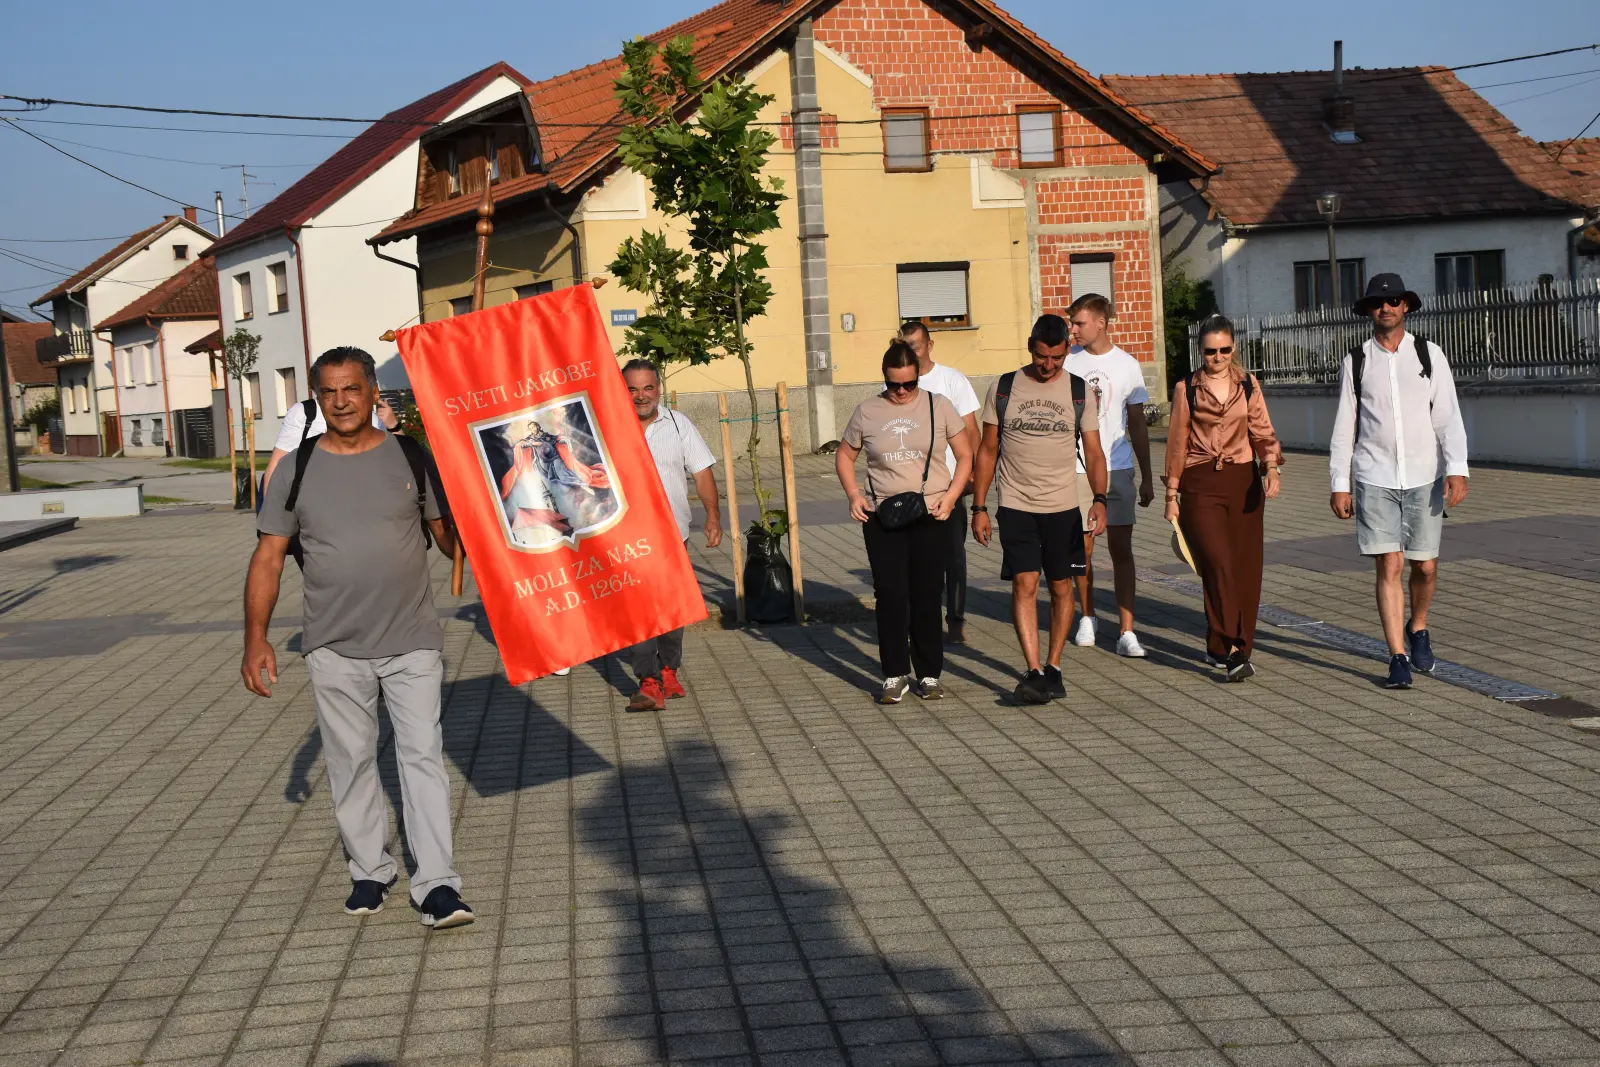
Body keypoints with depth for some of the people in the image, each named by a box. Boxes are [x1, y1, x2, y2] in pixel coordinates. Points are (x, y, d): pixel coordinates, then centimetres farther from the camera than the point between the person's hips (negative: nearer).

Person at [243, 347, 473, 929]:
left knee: (422, 753, -4)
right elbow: (268, 557, 2)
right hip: (335, 647, 1)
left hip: (412, 640, -1)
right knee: (350, 761, 10)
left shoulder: (411, 457, 0)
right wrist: (256, 637, -7)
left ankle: (437, 883, -2)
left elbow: (449, 534, 4)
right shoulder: (296, 470, 1)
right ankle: (370, 870, 25)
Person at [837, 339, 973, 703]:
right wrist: (854, 495, 0)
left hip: (931, 517, -1)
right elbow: (844, 456, 16)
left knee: (927, 597, 4)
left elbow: (965, 456, 7)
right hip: (882, 519, 1)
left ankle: (930, 674, 14)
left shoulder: (938, 406, 3)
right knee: (890, 596, -1)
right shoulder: (867, 412, 5)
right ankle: (896, 675, 8)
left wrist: (950, 495, -7)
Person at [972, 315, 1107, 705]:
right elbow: (987, 450, 7)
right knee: (1025, 583, -12)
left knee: (1061, 587, 7)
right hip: (1016, 507, -1)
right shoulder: (1002, 389, 2)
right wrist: (979, 508, 3)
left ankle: (1053, 666, 19)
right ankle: (1033, 672, -15)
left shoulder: (1081, 392, 3)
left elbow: (1093, 453, 2)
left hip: (1063, 507, 1)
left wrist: (1099, 499, -14)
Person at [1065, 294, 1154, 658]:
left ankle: (1126, 632, -5)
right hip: (1075, 468, 1)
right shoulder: (1066, 362, 3)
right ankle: (1087, 617, 26)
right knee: (1082, 548, 7)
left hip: (1116, 468, -1)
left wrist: (1147, 477, 7)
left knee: (1121, 549, -4)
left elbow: (1137, 426, 8)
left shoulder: (1126, 365, 3)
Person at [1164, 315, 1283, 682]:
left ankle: (1222, 646, 14)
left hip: (1244, 481, 3)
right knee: (1219, 563, -15)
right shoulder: (1186, 390, 3)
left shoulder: (1249, 385, 9)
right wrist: (1172, 495, 5)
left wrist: (1271, 467, -11)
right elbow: (1177, 443, 6)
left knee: (1246, 566, 1)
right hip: (1201, 485, -3)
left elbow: (1262, 430, 7)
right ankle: (1230, 649, -17)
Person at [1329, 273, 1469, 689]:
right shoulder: (1355, 362, 7)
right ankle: (1398, 659, -2)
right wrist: (1339, 484, 3)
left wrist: (1457, 469, -13)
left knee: (1426, 567, 5)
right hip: (1374, 479, -1)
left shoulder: (1430, 355, 5)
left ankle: (1418, 628, 34)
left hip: (1424, 476, 1)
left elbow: (1447, 417, -1)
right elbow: (1344, 426, 8)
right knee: (1389, 566, -6)